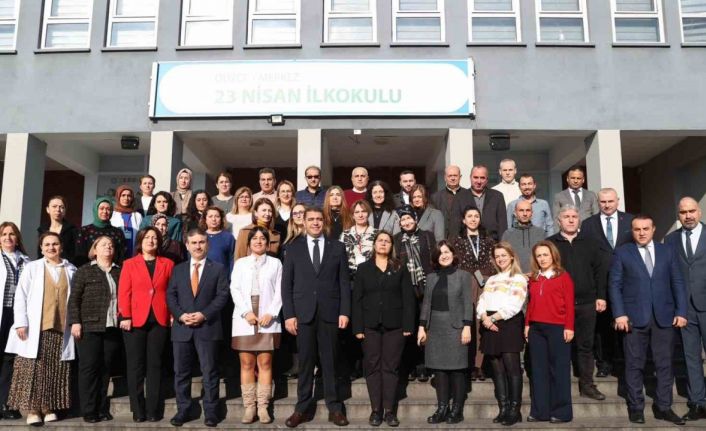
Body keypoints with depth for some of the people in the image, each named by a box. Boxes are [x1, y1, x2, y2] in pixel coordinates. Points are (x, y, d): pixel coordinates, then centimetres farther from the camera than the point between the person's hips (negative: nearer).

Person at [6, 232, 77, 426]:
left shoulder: (71, 270, 9)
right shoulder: (32, 267, 6)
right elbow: (20, 296, 2)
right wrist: (21, 323, -7)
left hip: (61, 328, 1)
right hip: (35, 328, -1)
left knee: (55, 371, 4)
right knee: (33, 369, -1)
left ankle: (49, 408, 12)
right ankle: (32, 409, 5)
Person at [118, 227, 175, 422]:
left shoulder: (167, 264, 10)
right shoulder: (129, 264, 8)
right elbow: (123, 292, 0)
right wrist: (125, 317, -10)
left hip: (159, 320, 1)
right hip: (135, 320, 0)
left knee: (155, 365, 4)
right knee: (136, 366, 3)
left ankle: (153, 410, 9)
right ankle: (138, 410, 11)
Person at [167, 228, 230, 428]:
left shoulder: (219, 269, 5)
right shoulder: (178, 269, 14)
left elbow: (222, 296, -4)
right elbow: (170, 295, 7)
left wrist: (204, 314, -15)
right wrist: (180, 315, -9)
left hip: (207, 327, -3)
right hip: (181, 328, 3)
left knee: (209, 372, 1)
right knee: (181, 372, 8)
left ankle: (210, 412, 10)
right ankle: (182, 410, 19)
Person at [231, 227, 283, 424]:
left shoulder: (275, 263, 11)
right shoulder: (240, 263, 14)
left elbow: (279, 291, 3)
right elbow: (235, 290, 4)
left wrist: (271, 313, -10)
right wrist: (246, 312, -10)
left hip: (268, 319, -1)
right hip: (244, 319, 1)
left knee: (265, 363, -1)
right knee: (247, 364, 1)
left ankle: (263, 407, 4)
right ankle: (249, 407, 7)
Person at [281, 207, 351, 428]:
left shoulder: (337, 247, 7)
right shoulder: (294, 248, 7)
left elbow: (344, 282, 4)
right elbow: (286, 283, 4)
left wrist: (344, 312, -4)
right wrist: (288, 314, -4)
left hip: (329, 312, 0)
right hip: (303, 313, 0)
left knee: (330, 361, 6)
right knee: (305, 362, 6)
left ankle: (334, 408, 14)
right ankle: (303, 408, 15)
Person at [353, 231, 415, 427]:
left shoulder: (400, 269, 9)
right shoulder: (363, 268, 9)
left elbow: (408, 298, 3)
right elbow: (357, 299, 4)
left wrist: (408, 325, -7)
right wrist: (357, 327, -5)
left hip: (394, 325, 0)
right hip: (370, 325, 1)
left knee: (390, 367, 1)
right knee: (372, 366, 1)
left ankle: (389, 410, 7)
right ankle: (376, 410, 8)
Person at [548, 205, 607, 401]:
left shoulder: (590, 244, 11)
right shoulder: (550, 243, 2)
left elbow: (600, 271, 10)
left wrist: (601, 296, 3)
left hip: (586, 303, 3)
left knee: (586, 345, 9)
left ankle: (587, 384, 19)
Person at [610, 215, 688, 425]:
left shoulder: (668, 251, 11)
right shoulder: (622, 253, 4)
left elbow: (678, 283, 8)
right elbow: (615, 285, -1)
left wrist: (681, 311, -1)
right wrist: (619, 314, -10)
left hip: (664, 317, 2)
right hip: (634, 317, -2)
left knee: (665, 364, 7)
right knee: (635, 365, 4)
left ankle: (663, 407, 18)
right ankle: (636, 407, 14)